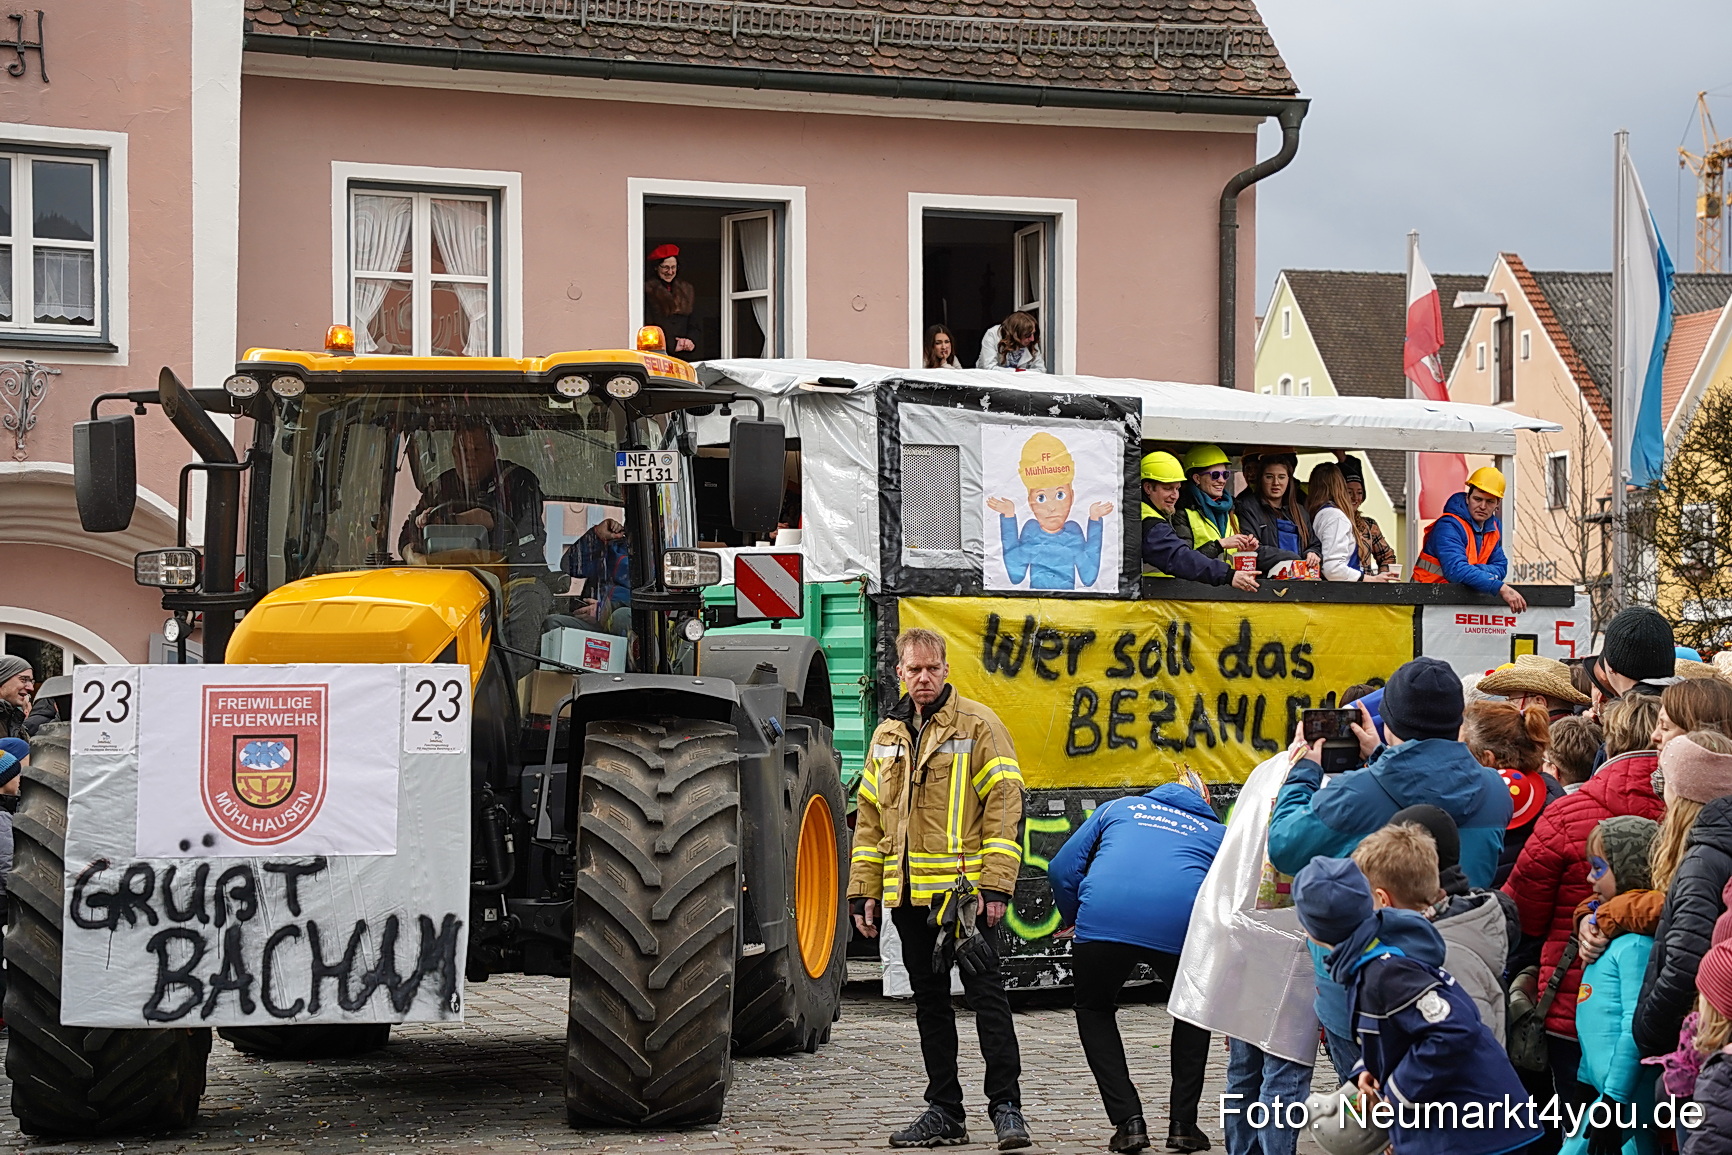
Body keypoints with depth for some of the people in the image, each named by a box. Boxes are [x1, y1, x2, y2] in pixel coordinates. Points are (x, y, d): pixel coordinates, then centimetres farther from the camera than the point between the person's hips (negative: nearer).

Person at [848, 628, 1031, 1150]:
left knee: (985, 991, -6)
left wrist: (996, 885, -15)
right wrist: (864, 891, 12)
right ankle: (945, 1111, 16)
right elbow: (869, 819, 19)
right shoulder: (887, 735, 15)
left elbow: (1004, 805, -8)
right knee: (929, 1000, 10)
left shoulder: (977, 725, -3)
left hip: (964, 888, -6)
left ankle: (1005, 1105, -3)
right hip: (908, 893, 6)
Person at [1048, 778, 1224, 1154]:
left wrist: (1075, 919, 36)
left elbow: (1063, 869, 23)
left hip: (1102, 918, 0)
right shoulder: (1219, 833, 31)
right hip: (1181, 924, 0)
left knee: (1094, 1011, 27)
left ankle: (1128, 1120, 13)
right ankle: (1183, 1123, 22)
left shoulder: (1120, 808, 32)